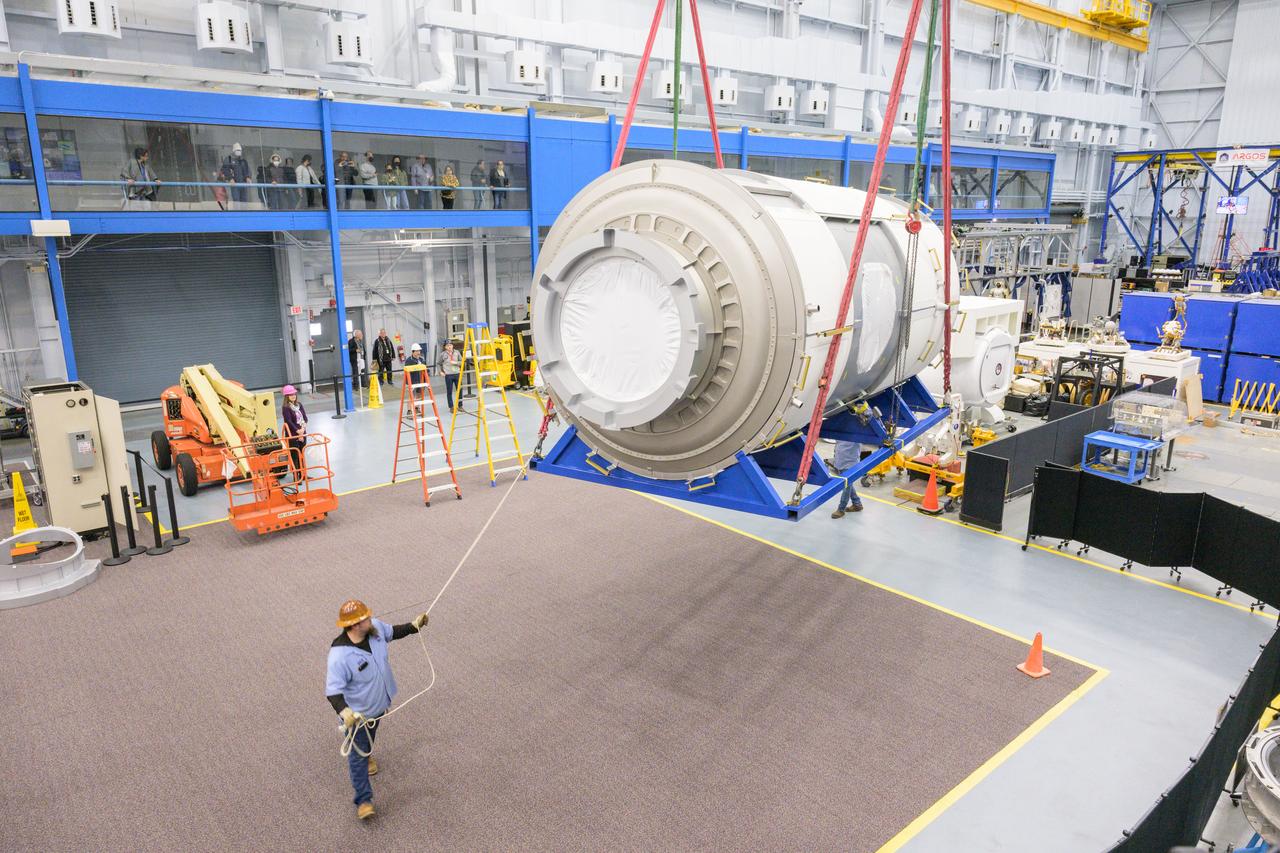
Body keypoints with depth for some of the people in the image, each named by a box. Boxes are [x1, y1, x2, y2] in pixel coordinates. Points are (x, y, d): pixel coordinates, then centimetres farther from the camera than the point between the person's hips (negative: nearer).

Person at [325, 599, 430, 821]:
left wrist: (414, 626, -2)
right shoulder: (339, 655, -39)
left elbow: (392, 632, 5)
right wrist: (344, 712, -52)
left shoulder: (376, 628, -20)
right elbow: (333, 691, -37)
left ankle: (367, 754, 66)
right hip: (357, 713, -7)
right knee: (358, 755, 8)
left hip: (379, 703, 7)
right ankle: (363, 800, 23)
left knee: (371, 736, 35)